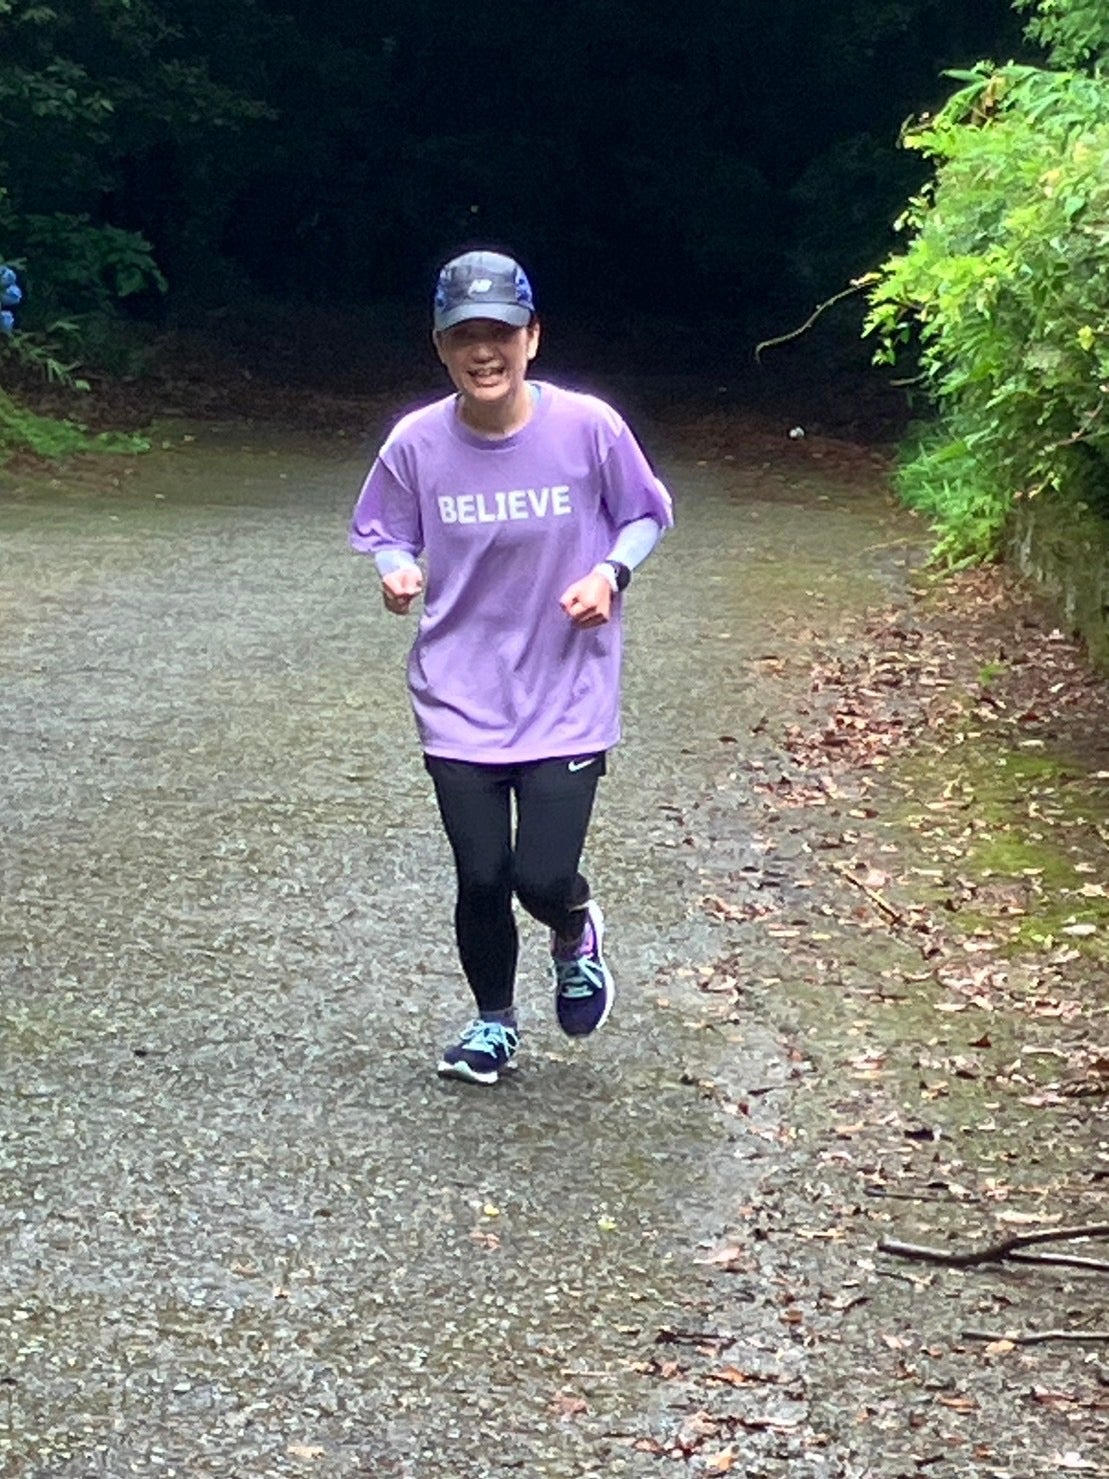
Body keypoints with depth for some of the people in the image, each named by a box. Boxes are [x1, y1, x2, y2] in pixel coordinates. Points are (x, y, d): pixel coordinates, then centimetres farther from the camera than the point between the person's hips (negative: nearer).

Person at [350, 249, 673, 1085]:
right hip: (460, 696, 1)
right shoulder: (416, 443, -10)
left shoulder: (588, 427, -12)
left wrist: (611, 572, -15)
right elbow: (384, 536, 4)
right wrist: (397, 570, -18)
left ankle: (576, 935, 30)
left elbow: (646, 516, 3)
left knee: (544, 875, -9)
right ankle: (494, 1022, 32)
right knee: (481, 878, 3)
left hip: (567, 696, -1)